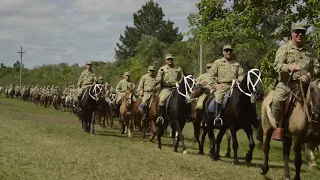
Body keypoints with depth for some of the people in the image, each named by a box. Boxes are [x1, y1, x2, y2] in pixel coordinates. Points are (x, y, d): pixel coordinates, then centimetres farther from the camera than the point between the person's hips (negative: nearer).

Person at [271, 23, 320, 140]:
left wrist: (309, 75, -7)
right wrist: (289, 67, -28)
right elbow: (277, 65, -7)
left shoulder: (309, 50, 18)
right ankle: (279, 126, -15)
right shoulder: (284, 48, 6)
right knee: (277, 100, -30)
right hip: (286, 83, -3)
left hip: (305, 83, 3)